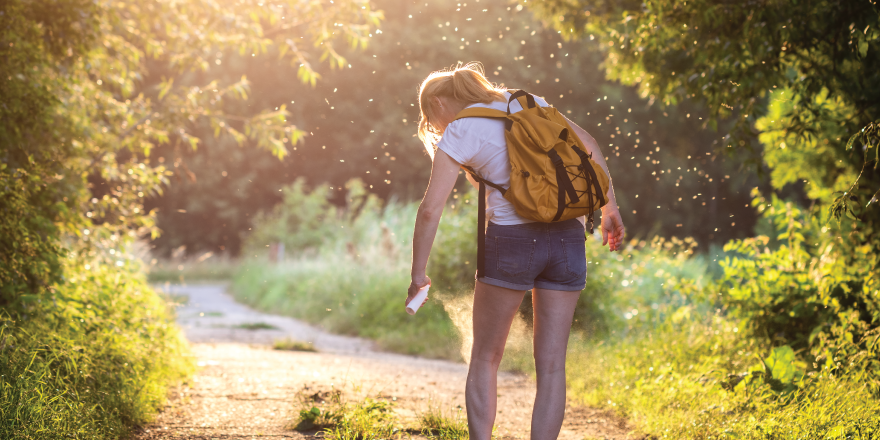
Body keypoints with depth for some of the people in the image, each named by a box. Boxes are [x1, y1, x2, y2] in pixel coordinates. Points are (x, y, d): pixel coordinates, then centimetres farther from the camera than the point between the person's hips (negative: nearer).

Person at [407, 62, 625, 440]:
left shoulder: (459, 132, -1)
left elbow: (431, 210, -8)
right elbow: (587, 143, 15)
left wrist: (418, 274, -2)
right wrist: (610, 207, 18)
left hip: (512, 239, -4)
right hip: (567, 238, 5)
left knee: (485, 359, 12)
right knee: (551, 366, 6)